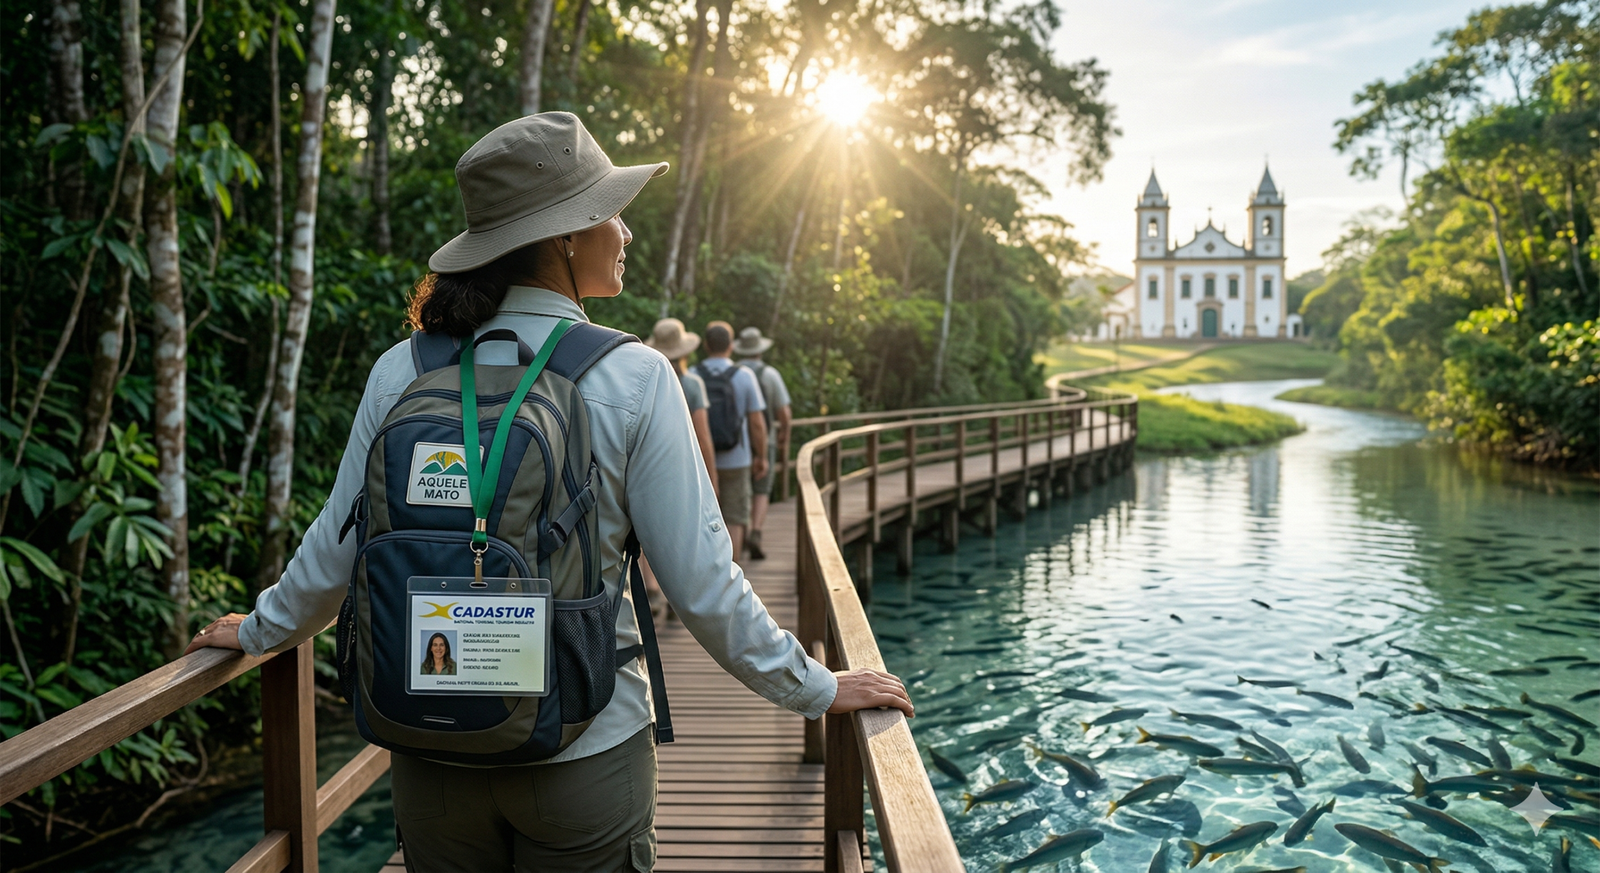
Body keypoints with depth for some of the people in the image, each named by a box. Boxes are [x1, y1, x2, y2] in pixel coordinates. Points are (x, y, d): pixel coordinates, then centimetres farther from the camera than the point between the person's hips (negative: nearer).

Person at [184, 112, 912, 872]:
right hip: (586, 752, -2)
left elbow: (336, 553, 3)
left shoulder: (402, 373, -5)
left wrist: (260, 630, 24)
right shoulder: (634, 379, -14)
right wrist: (818, 690, -1)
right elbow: (701, 583, -14)